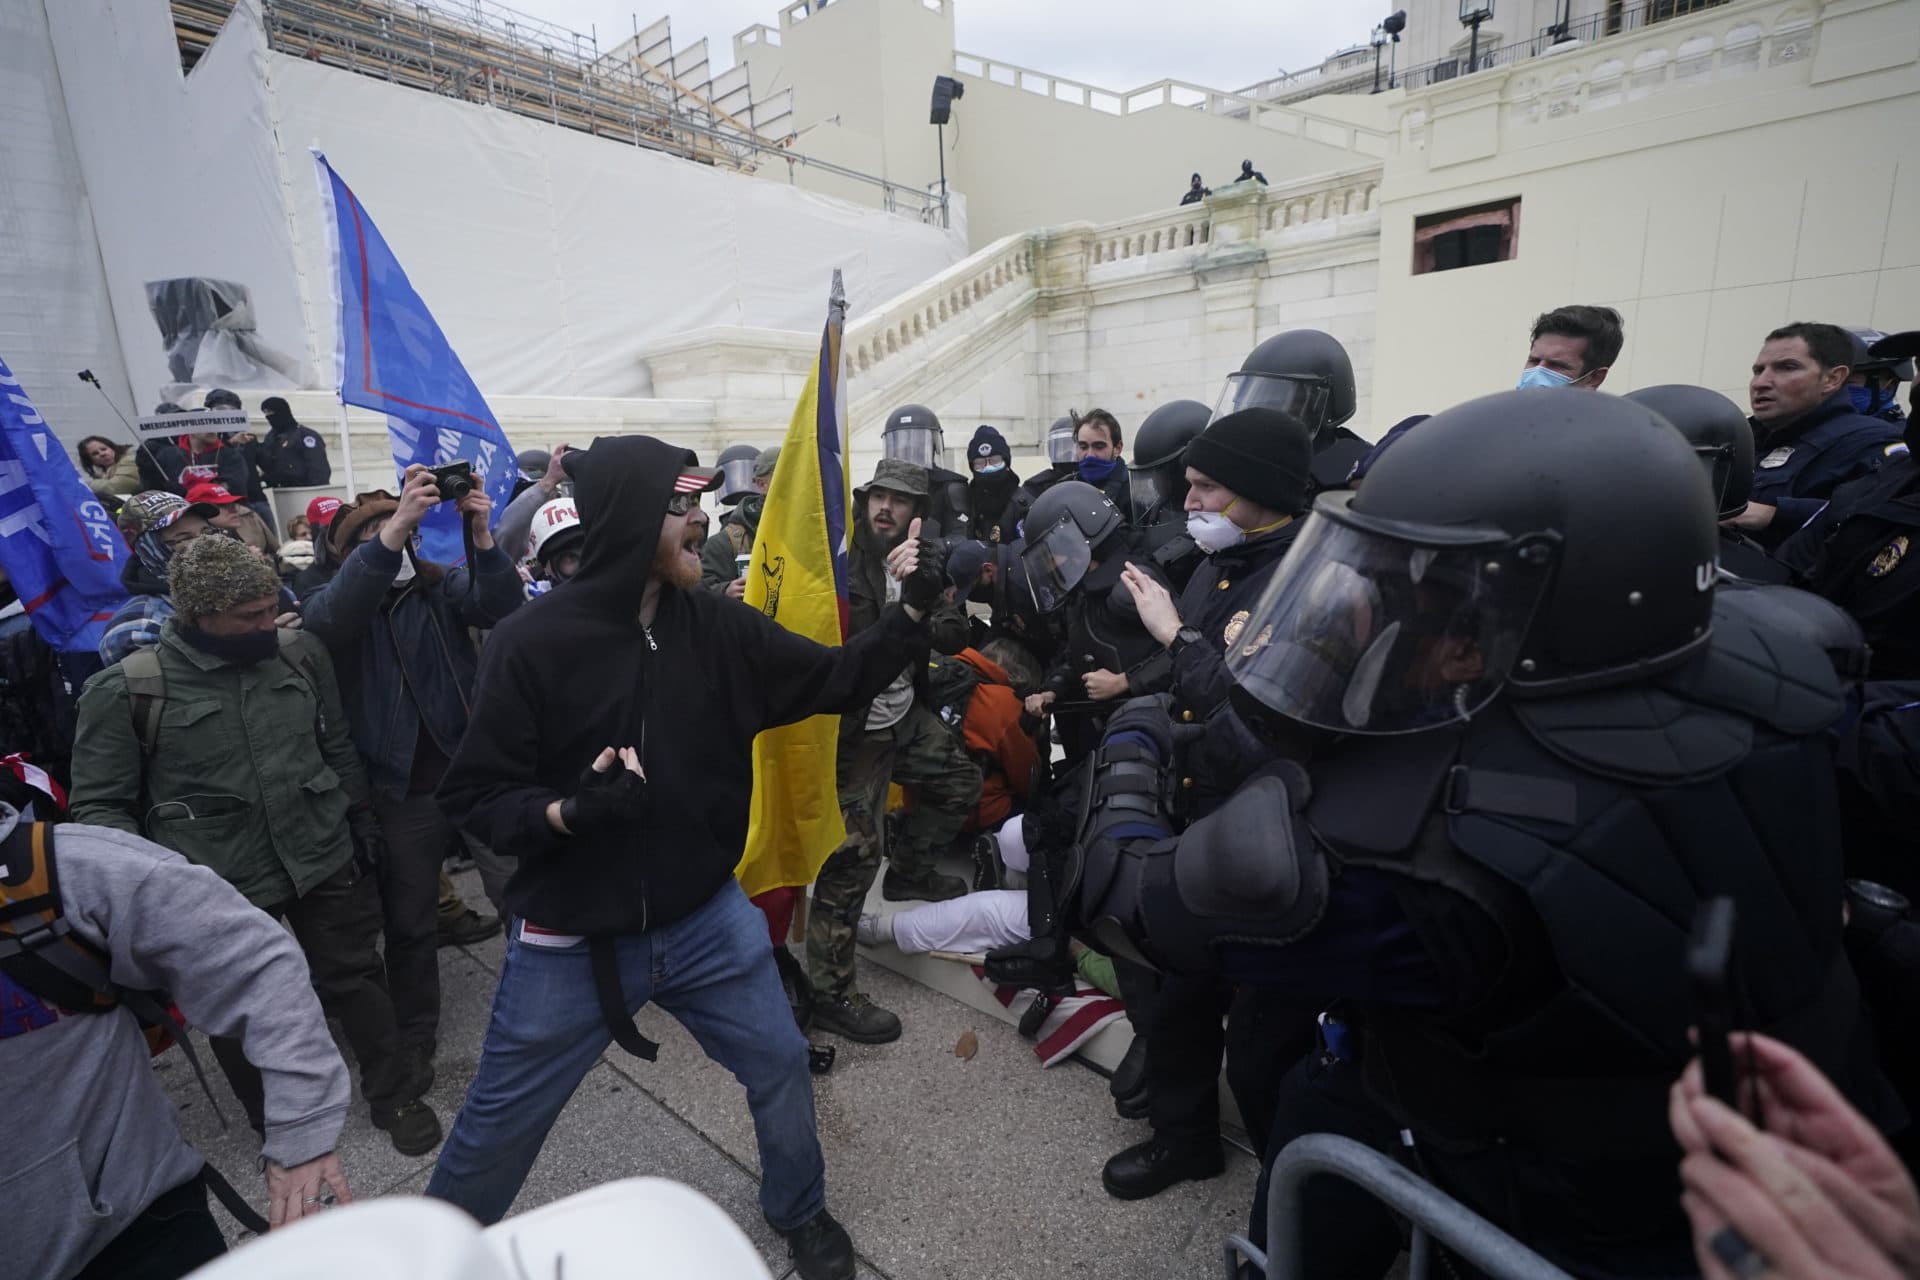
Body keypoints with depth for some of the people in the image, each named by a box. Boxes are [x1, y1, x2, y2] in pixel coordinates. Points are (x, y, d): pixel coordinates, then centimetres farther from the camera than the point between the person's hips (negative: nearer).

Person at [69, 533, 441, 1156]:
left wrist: (359, 815, 13)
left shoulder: (299, 652, -3)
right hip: (222, 888, -2)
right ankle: (277, 1124, 42)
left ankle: (395, 1095, 36)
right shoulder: (127, 689, -12)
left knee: (354, 977, 16)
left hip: (325, 859, 2)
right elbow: (99, 806, -5)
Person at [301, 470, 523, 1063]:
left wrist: (481, 536, -35)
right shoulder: (328, 603, 1)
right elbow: (336, 615, -25)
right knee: (408, 923, 16)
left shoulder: (442, 585, 4)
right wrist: (393, 527, -39)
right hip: (402, 792, 1)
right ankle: (414, 1035, 36)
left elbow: (501, 606, -16)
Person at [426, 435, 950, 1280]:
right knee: (501, 1121, 18)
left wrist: (912, 613, -13)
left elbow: (833, 679, -2)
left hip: (706, 916, 3)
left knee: (781, 1065, 16)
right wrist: (566, 812, -32)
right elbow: (475, 795, -13)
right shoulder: (532, 642, -17)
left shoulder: (717, 625, -7)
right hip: (571, 935, -2)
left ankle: (799, 1212, 45)